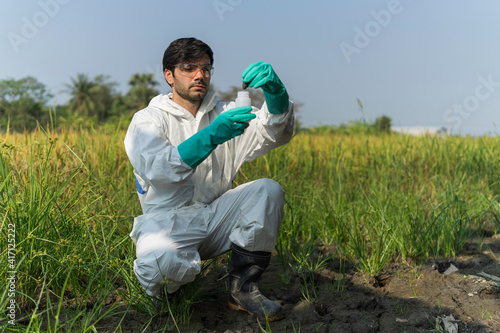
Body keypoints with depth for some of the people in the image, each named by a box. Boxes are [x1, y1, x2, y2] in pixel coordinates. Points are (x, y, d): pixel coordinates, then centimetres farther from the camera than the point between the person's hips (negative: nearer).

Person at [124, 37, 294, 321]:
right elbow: (155, 169, -22)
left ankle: (243, 288, -7)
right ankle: (165, 288, 5)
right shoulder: (148, 120, 0)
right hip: (169, 220, -4)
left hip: (216, 216, 5)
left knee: (269, 190, -18)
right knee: (158, 261, -36)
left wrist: (276, 92, -28)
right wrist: (210, 136, -35)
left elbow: (274, 132, -6)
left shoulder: (225, 114, 12)